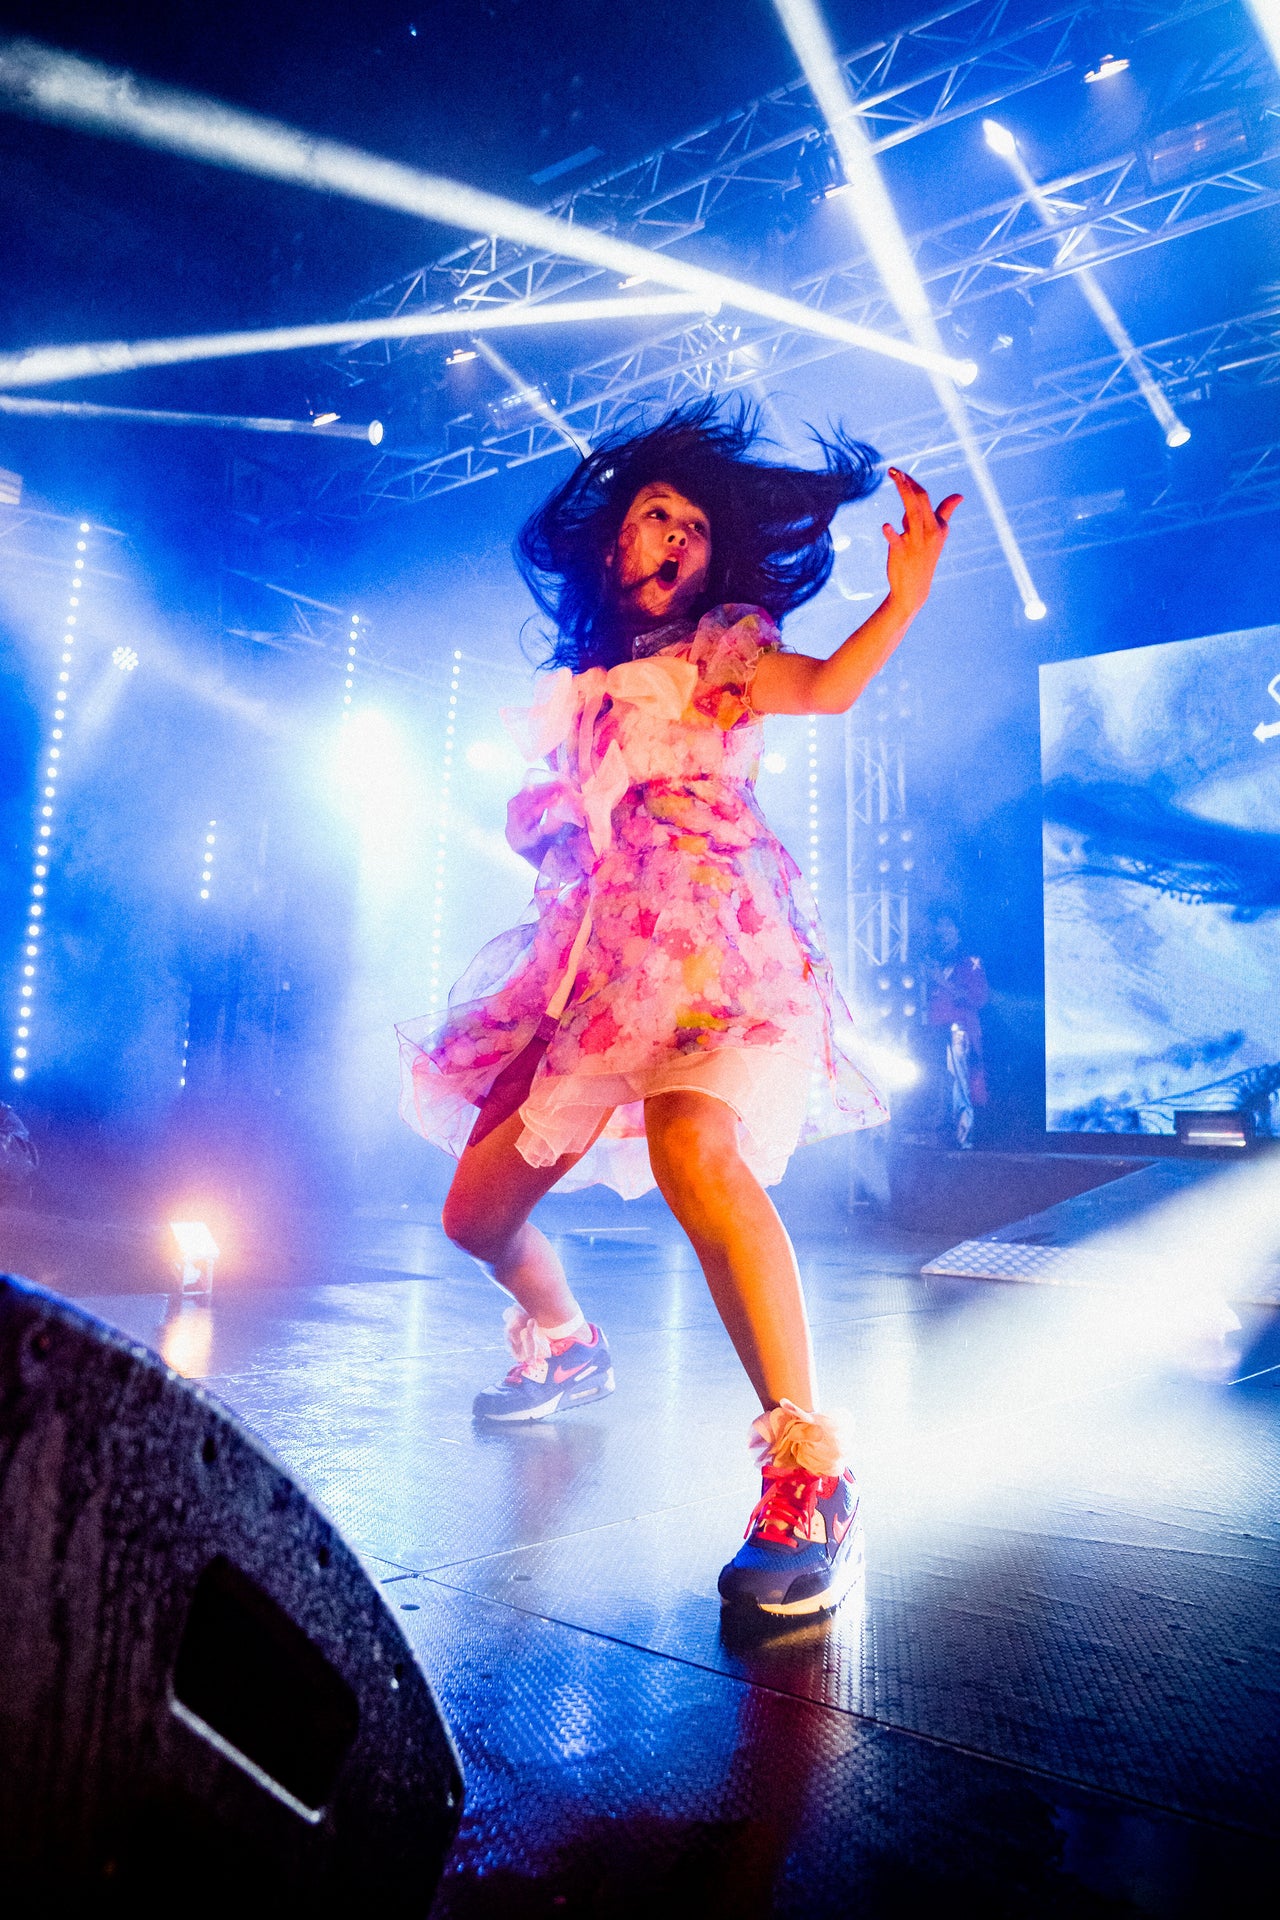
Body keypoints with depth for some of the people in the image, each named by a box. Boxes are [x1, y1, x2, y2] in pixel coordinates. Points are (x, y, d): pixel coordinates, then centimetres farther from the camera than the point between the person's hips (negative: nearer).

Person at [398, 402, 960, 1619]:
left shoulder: (721, 646, 8)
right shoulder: (582, 687, 23)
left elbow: (827, 687, -14)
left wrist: (905, 599, -28)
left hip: (716, 950, -6)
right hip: (596, 969, 6)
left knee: (694, 1152, -37)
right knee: (476, 1214, 8)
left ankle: (810, 1474, -29)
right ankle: (564, 1347, 40)